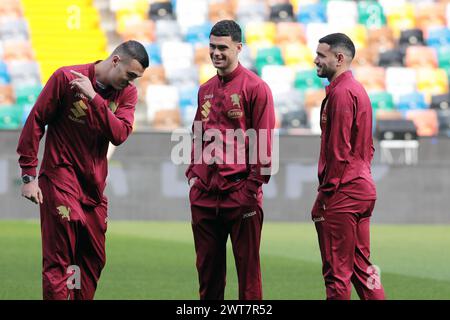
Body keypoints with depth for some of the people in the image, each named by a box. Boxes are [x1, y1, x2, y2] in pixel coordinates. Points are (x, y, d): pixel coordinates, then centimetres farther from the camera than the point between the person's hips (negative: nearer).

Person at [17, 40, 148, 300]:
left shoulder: (127, 93, 4)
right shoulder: (66, 78, -8)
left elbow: (119, 134, -12)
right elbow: (35, 123, -5)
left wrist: (93, 97, -21)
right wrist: (29, 175, -8)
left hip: (95, 187, 6)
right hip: (60, 180, -6)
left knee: (94, 259, 9)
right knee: (59, 261, -10)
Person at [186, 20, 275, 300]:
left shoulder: (255, 87, -5)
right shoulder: (206, 90, 15)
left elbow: (263, 142, -9)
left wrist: (253, 185, -12)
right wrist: (193, 174, 11)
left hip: (239, 192, -6)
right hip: (204, 193, 6)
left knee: (247, 266, -3)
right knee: (207, 266, 11)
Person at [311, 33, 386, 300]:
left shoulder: (341, 92, -13)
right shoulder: (358, 89, 18)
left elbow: (339, 151, -18)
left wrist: (323, 196, -15)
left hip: (343, 194, -10)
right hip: (364, 190, 10)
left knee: (337, 272, -5)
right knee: (361, 266, 14)